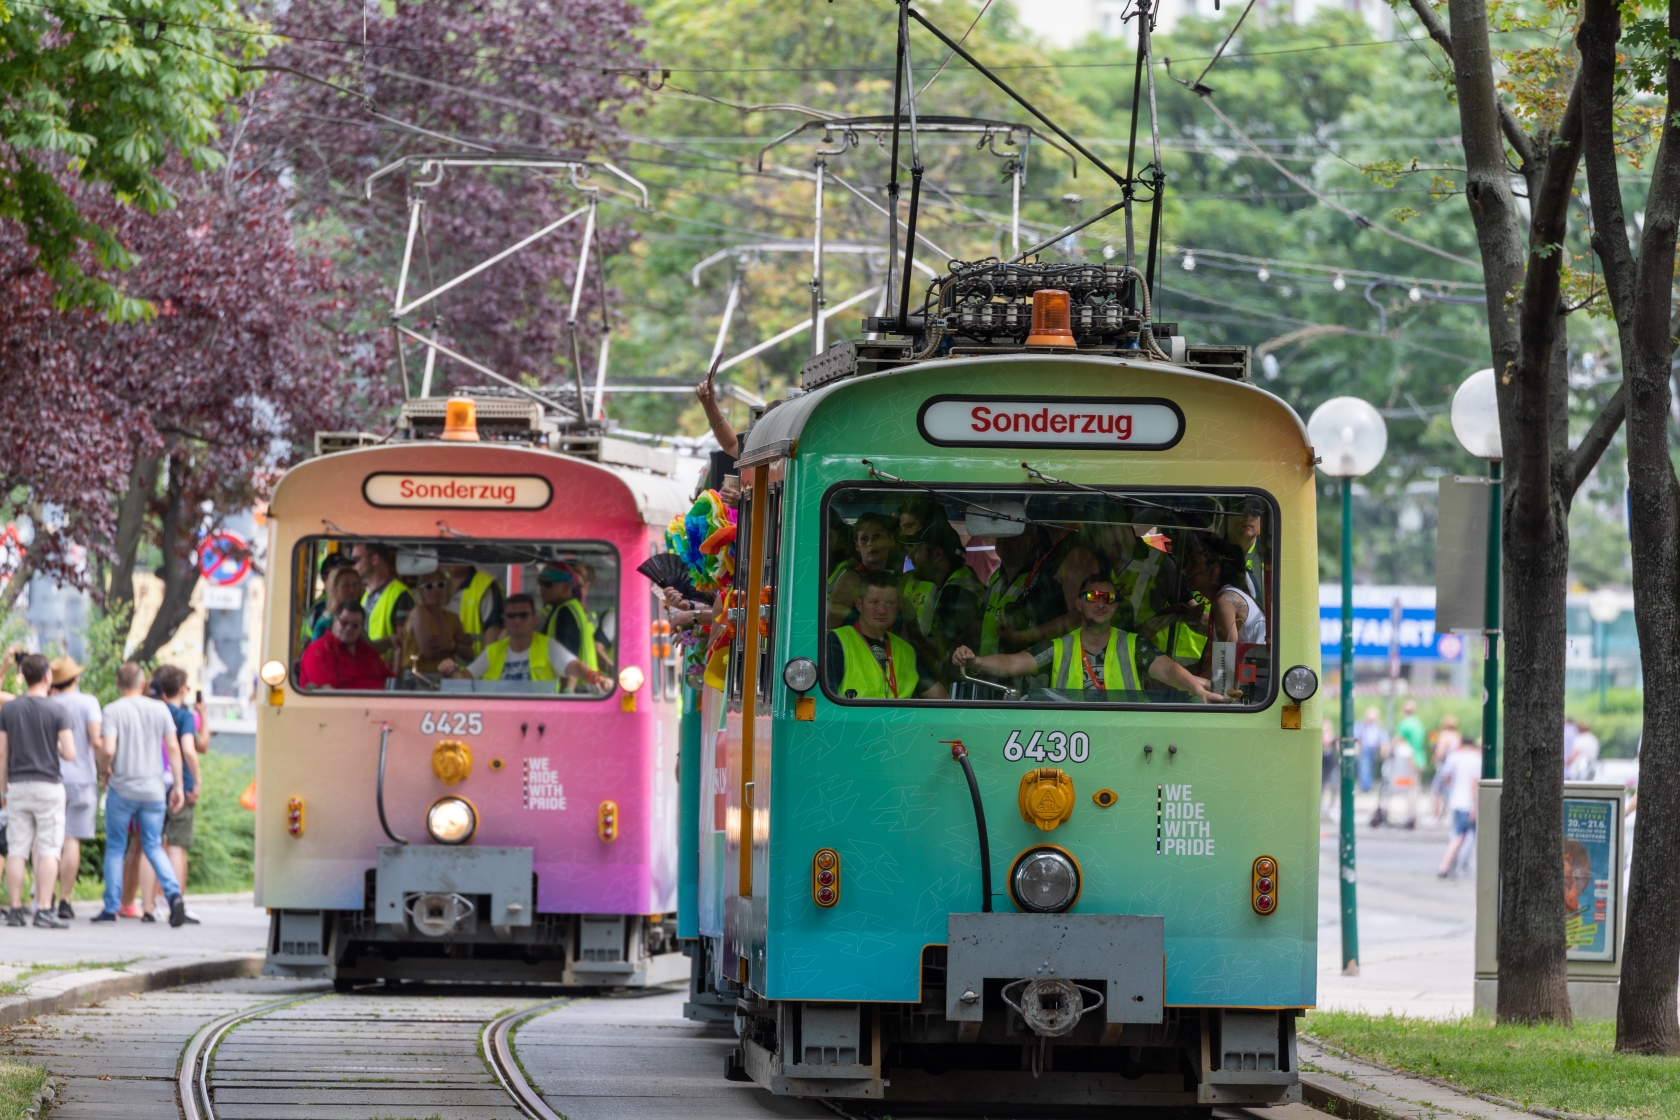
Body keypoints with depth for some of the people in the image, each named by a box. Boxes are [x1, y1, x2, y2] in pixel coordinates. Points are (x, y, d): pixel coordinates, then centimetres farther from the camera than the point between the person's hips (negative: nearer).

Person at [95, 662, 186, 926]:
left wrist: (104, 770, 3)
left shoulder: (113, 710, -7)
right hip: (154, 790, 3)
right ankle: (174, 893, -14)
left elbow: (108, 749, -17)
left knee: (115, 848, 10)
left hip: (122, 788, -3)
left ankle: (111, 908, 12)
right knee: (154, 847, 10)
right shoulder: (159, 709, 3)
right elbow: (173, 748, 1)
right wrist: (178, 787, 6)